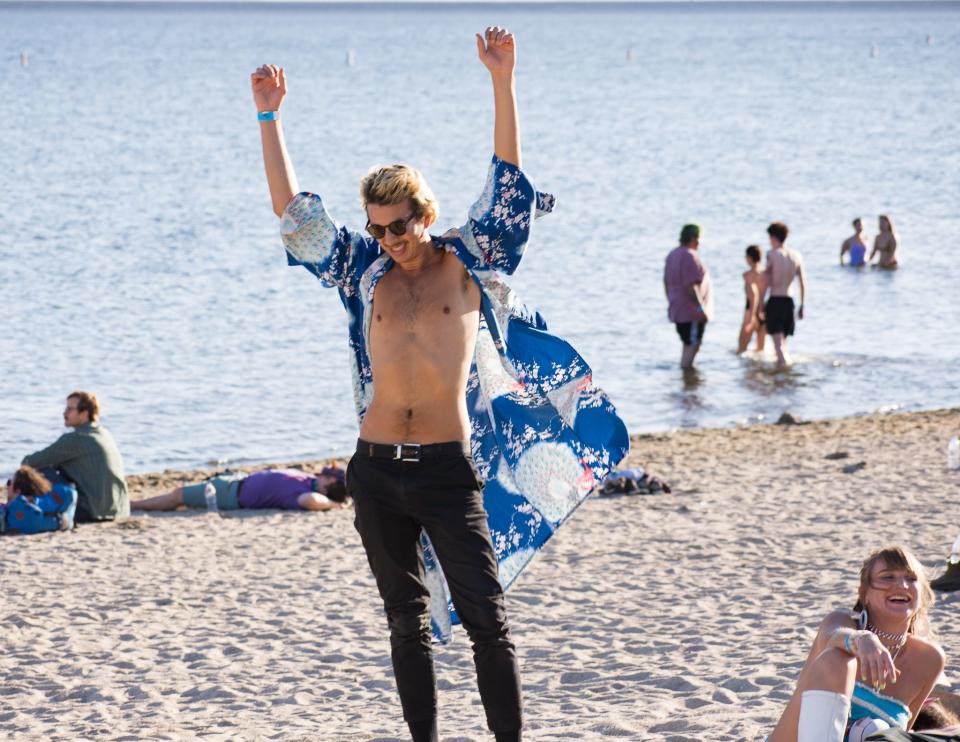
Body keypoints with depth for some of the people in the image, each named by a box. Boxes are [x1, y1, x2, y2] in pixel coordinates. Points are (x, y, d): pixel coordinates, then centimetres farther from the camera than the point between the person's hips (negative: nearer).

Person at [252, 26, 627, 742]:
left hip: (448, 468, -3)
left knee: (486, 617, -4)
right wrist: (269, 117, 6)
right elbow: (293, 213, 9)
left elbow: (508, 185, -2)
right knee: (408, 621, 10)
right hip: (377, 470, 3)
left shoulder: (468, 263, 3)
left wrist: (503, 82, -9)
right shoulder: (366, 271, 9)